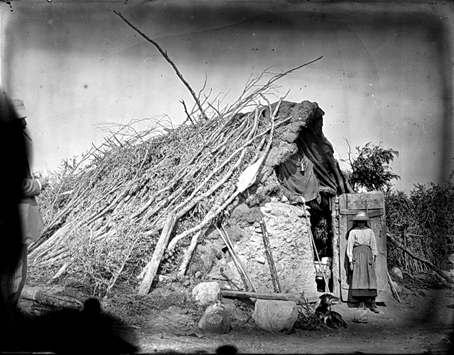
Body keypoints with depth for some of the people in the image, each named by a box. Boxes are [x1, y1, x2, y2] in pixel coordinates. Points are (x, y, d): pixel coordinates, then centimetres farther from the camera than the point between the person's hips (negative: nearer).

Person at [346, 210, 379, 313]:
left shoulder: (370, 231, 13)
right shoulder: (353, 232, 6)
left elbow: (374, 245, 13)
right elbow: (350, 246, 4)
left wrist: (374, 258, 4)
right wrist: (350, 261, -2)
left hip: (367, 254, 2)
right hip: (357, 255, -2)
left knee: (371, 277, -5)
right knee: (359, 278, -7)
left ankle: (373, 304, -5)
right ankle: (361, 303, -2)